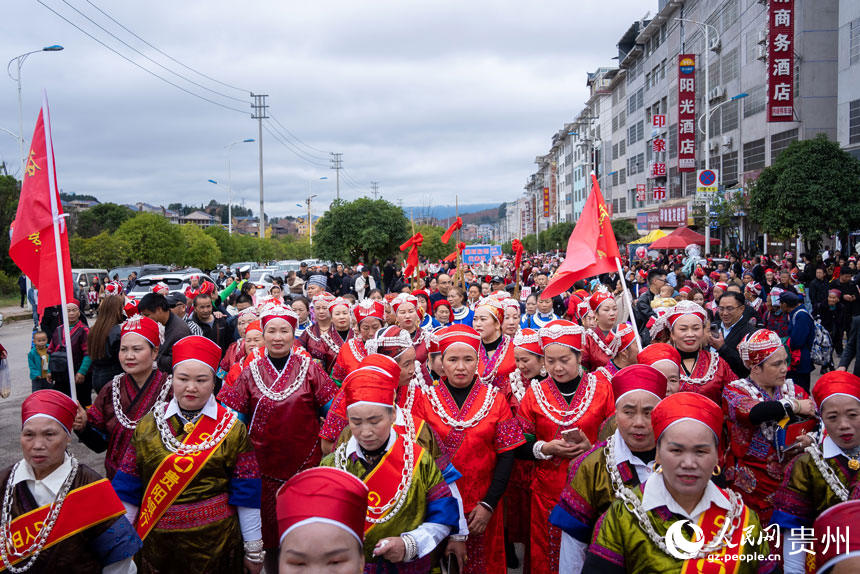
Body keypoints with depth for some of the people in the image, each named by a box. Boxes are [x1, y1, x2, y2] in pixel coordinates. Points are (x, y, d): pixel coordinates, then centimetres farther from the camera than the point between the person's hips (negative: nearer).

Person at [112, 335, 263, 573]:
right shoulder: (147, 424, 0)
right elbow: (128, 490, 4)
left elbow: (246, 493, -4)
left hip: (214, 539, -2)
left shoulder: (232, 427, -6)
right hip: (155, 539, 2)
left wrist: (253, 548, -2)